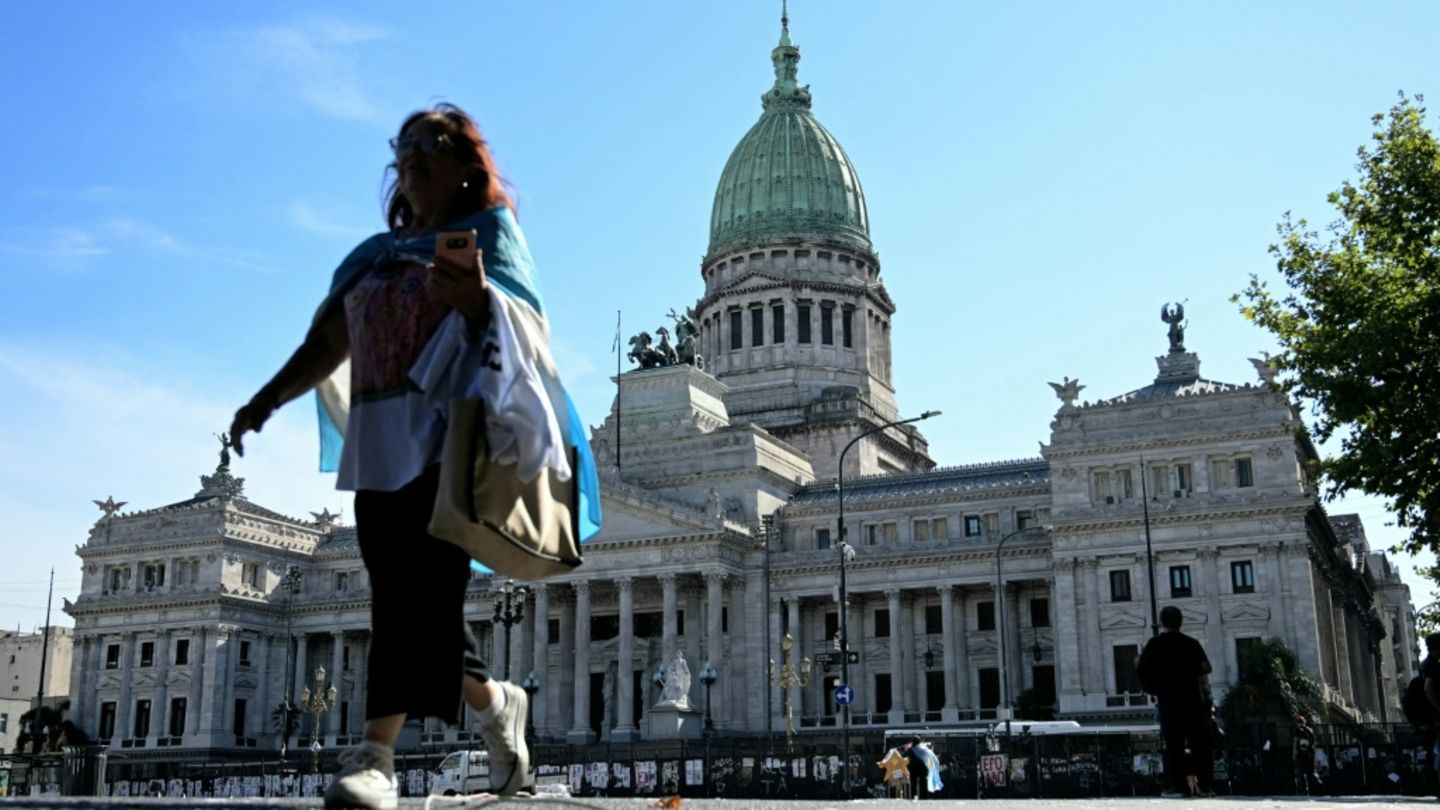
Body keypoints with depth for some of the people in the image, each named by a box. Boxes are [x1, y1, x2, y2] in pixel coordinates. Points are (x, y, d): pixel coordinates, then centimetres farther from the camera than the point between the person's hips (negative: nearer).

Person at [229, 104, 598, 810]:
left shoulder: (489, 229, 8)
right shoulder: (375, 254, 24)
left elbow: (523, 318, -10)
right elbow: (327, 342, 19)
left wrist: (478, 297, -32)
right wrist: (267, 399, 6)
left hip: (450, 433, -6)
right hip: (380, 441, 6)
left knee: (422, 586, -18)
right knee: (404, 597, 4)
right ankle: (495, 703, 25)